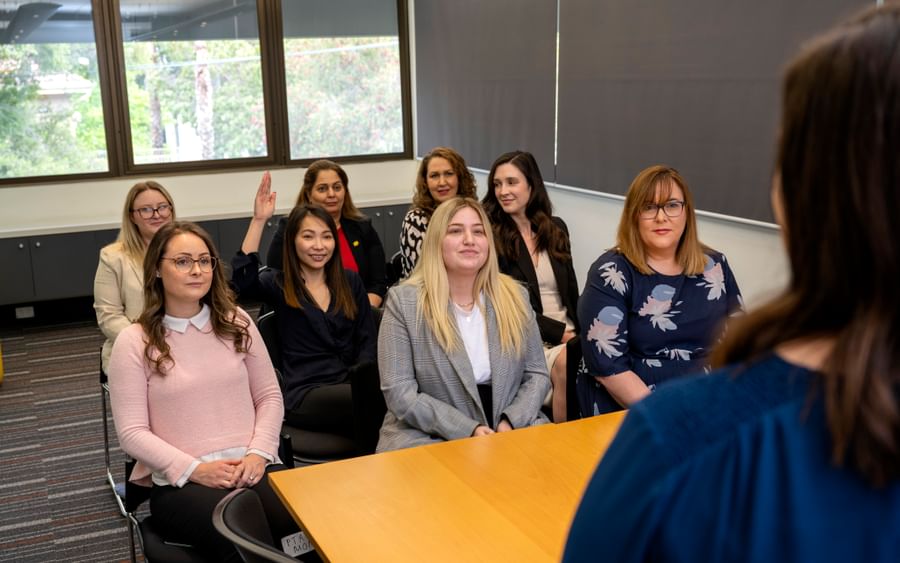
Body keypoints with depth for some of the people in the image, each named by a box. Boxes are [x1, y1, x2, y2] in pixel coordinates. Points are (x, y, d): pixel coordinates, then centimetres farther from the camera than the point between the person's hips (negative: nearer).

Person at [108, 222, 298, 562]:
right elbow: (132, 432, -3)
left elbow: (269, 397, 11)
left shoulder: (236, 321, 10)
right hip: (180, 481, -3)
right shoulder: (134, 341, 0)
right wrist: (194, 469, -14)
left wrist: (258, 453, -6)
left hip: (250, 466, 3)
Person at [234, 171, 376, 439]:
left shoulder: (350, 281, 16)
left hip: (350, 385, 4)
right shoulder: (279, 285, 8)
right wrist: (259, 220, -16)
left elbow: (367, 339, 12)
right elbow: (240, 281, -14)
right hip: (304, 394, -4)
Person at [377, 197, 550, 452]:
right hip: (428, 437, -4)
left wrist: (511, 422, -10)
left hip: (510, 430, 4)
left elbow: (537, 374, 9)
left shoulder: (514, 296, 7)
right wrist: (469, 430, -17)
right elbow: (400, 393, -9)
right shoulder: (403, 301, -4)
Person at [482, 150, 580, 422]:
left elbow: (570, 288, 16)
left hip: (569, 331, 4)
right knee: (567, 362, -34)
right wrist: (558, 332, -14)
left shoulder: (556, 228, 13)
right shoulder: (490, 236, -1)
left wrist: (579, 330, -3)